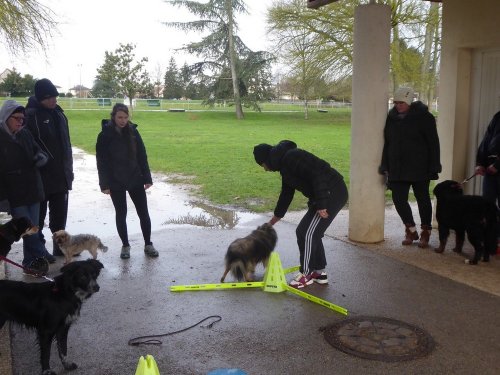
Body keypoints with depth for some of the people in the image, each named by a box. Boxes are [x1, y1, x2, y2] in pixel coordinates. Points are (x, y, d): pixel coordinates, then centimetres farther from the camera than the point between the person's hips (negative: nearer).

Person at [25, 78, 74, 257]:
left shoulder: (58, 113, 9)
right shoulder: (31, 115, -13)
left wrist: (68, 170, 14)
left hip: (60, 176, 6)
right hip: (40, 177, -6)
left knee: (59, 215, 16)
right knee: (38, 215, 6)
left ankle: (61, 246, 28)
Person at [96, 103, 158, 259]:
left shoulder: (133, 131, 0)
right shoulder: (105, 135, -7)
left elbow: (142, 156, 2)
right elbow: (101, 162, -6)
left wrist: (147, 178, 0)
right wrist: (104, 184, -10)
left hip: (135, 180, 2)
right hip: (116, 182, -2)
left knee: (143, 212, 4)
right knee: (121, 214, 8)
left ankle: (148, 244, 17)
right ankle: (125, 246, 22)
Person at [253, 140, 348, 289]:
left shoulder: (291, 157, -15)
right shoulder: (284, 165, 18)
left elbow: (318, 175, -25)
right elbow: (286, 194, 29)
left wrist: (321, 205, -26)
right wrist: (273, 221, 37)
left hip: (333, 193, -10)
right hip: (327, 195, 10)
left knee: (306, 232, -5)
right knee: (312, 232, 16)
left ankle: (306, 274, 9)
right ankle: (319, 272, 25)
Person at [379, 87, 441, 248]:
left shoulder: (423, 117, -6)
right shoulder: (392, 118, 6)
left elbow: (433, 143, -6)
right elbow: (386, 142, 11)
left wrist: (433, 167, -11)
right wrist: (385, 165, 7)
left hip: (419, 168, -4)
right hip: (397, 169, 4)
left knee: (423, 199, 7)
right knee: (399, 199, 1)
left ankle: (425, 233, 22)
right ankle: (410, 230, 20)